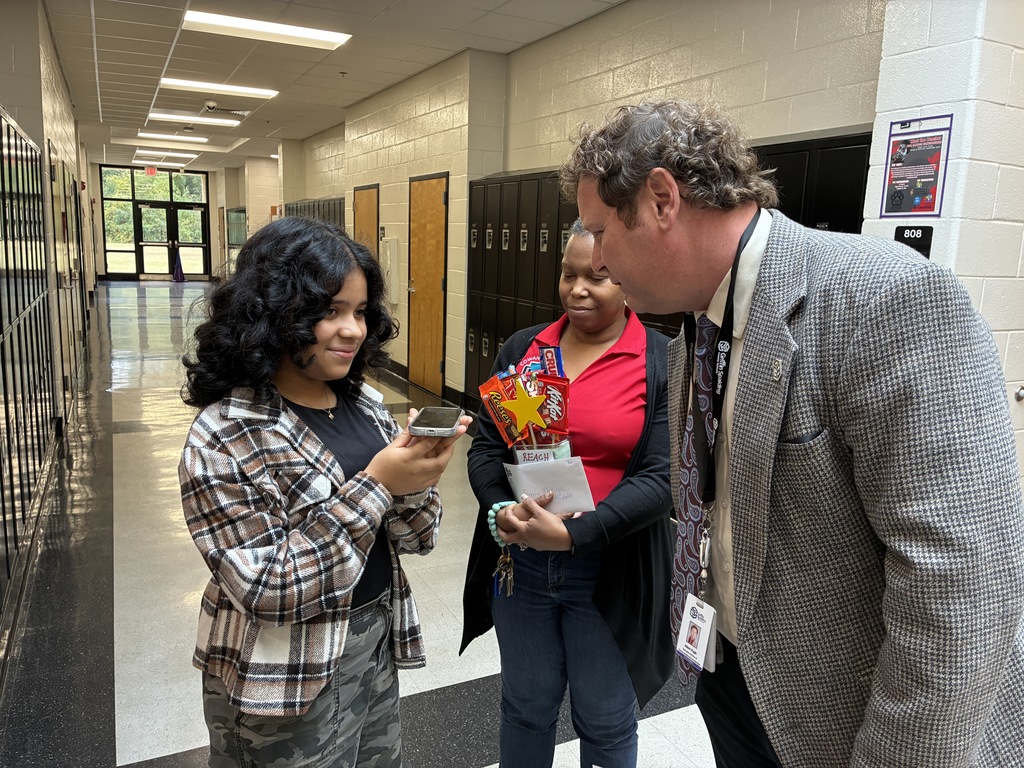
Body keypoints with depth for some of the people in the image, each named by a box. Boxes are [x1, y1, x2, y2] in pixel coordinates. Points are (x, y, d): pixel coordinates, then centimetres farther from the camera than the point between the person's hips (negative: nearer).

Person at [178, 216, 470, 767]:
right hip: (289, 681, -6)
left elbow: (415, 537, 1)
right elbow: (263, 590, -23)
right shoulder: (226, 435, -20)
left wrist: (417, 479, -21)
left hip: (378, 643, 6)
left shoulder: (363, 401, -2)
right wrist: (373, 488, -29)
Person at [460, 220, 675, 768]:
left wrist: (574, 534, -23)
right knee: (525, 707, 21)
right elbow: (486, 445, 5)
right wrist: (500, 510, -14)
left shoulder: (665, 364, -9)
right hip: (520, 560, 3)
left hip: (608, 570, -3)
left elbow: (660, 478, -15)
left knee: (606, 721, 16)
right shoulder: (522, 349, 4)